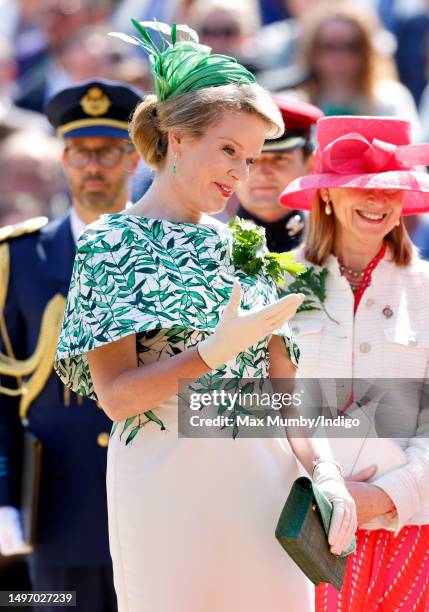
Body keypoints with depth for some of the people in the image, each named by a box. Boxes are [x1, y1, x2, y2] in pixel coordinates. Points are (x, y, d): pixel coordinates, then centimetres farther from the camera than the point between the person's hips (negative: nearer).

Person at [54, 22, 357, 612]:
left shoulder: (241, 246, 14)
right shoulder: (109, 244, -1)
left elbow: (282, 382, 12)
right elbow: (117, 396, -10)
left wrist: (324, 470, -4)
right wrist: (213, 353, -22)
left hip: (265, 484, 5)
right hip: (169, 490, -5)